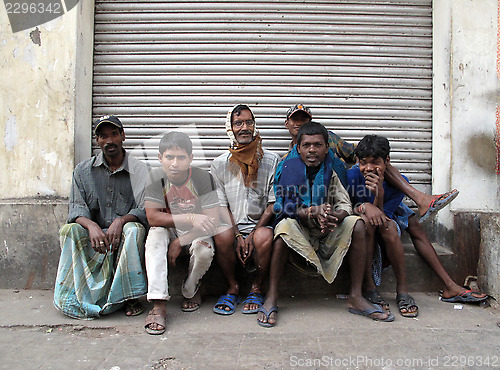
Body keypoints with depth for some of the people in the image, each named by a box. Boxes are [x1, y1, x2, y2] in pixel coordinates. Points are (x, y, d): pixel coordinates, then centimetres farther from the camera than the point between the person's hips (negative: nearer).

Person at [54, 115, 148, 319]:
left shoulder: (140, 170, 0)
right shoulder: (83, 170, 6)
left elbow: (144, 211, -6)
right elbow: (77, 208, -2)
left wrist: (121, 220, -27)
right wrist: (92, 225, -25)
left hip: (123, 235, -2)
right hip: (93, 234, 2)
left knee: (134, 229, -34)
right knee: (69, 230, -26)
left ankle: (131, 296, -24)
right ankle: (77, 293, -17)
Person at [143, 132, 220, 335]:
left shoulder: (203, 178, -19)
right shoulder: (156, 178, -13)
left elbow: (213, 223, -21)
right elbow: (152, 217, -21)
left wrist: (179, 243, -26)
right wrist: (190, 218, -34)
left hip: (196, 234, -2)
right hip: (169, 231, 2)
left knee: (204, 251, -32)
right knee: (155, 235, -30)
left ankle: (191, 291, 2)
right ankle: (159, 304, -31)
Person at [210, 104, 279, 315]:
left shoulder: (272, 161, 4)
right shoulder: (220, 164, 7)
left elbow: (274, 204, 0)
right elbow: (221, 206, 2)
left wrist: (253, 234, -12)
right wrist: (238, 236, -12)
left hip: (260, 225, -1)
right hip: (232, 226, 1)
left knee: (264, 237, -33)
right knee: (222, 235, -32)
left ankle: (256, 289, -5)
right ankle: (232, 287, -5)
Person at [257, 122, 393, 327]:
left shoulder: (332, 169, 0)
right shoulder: (288, 168, -7)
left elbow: (345, 205, -7)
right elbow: (285, 208, -15)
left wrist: (334, 217, -31)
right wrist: (314, 212, -33)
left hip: (326, 234, 3)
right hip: (298, 229, -3)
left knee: (357, 224, -21)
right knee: (285, 225, -35)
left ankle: (355, 297, -17)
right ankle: (271, 298, -28)